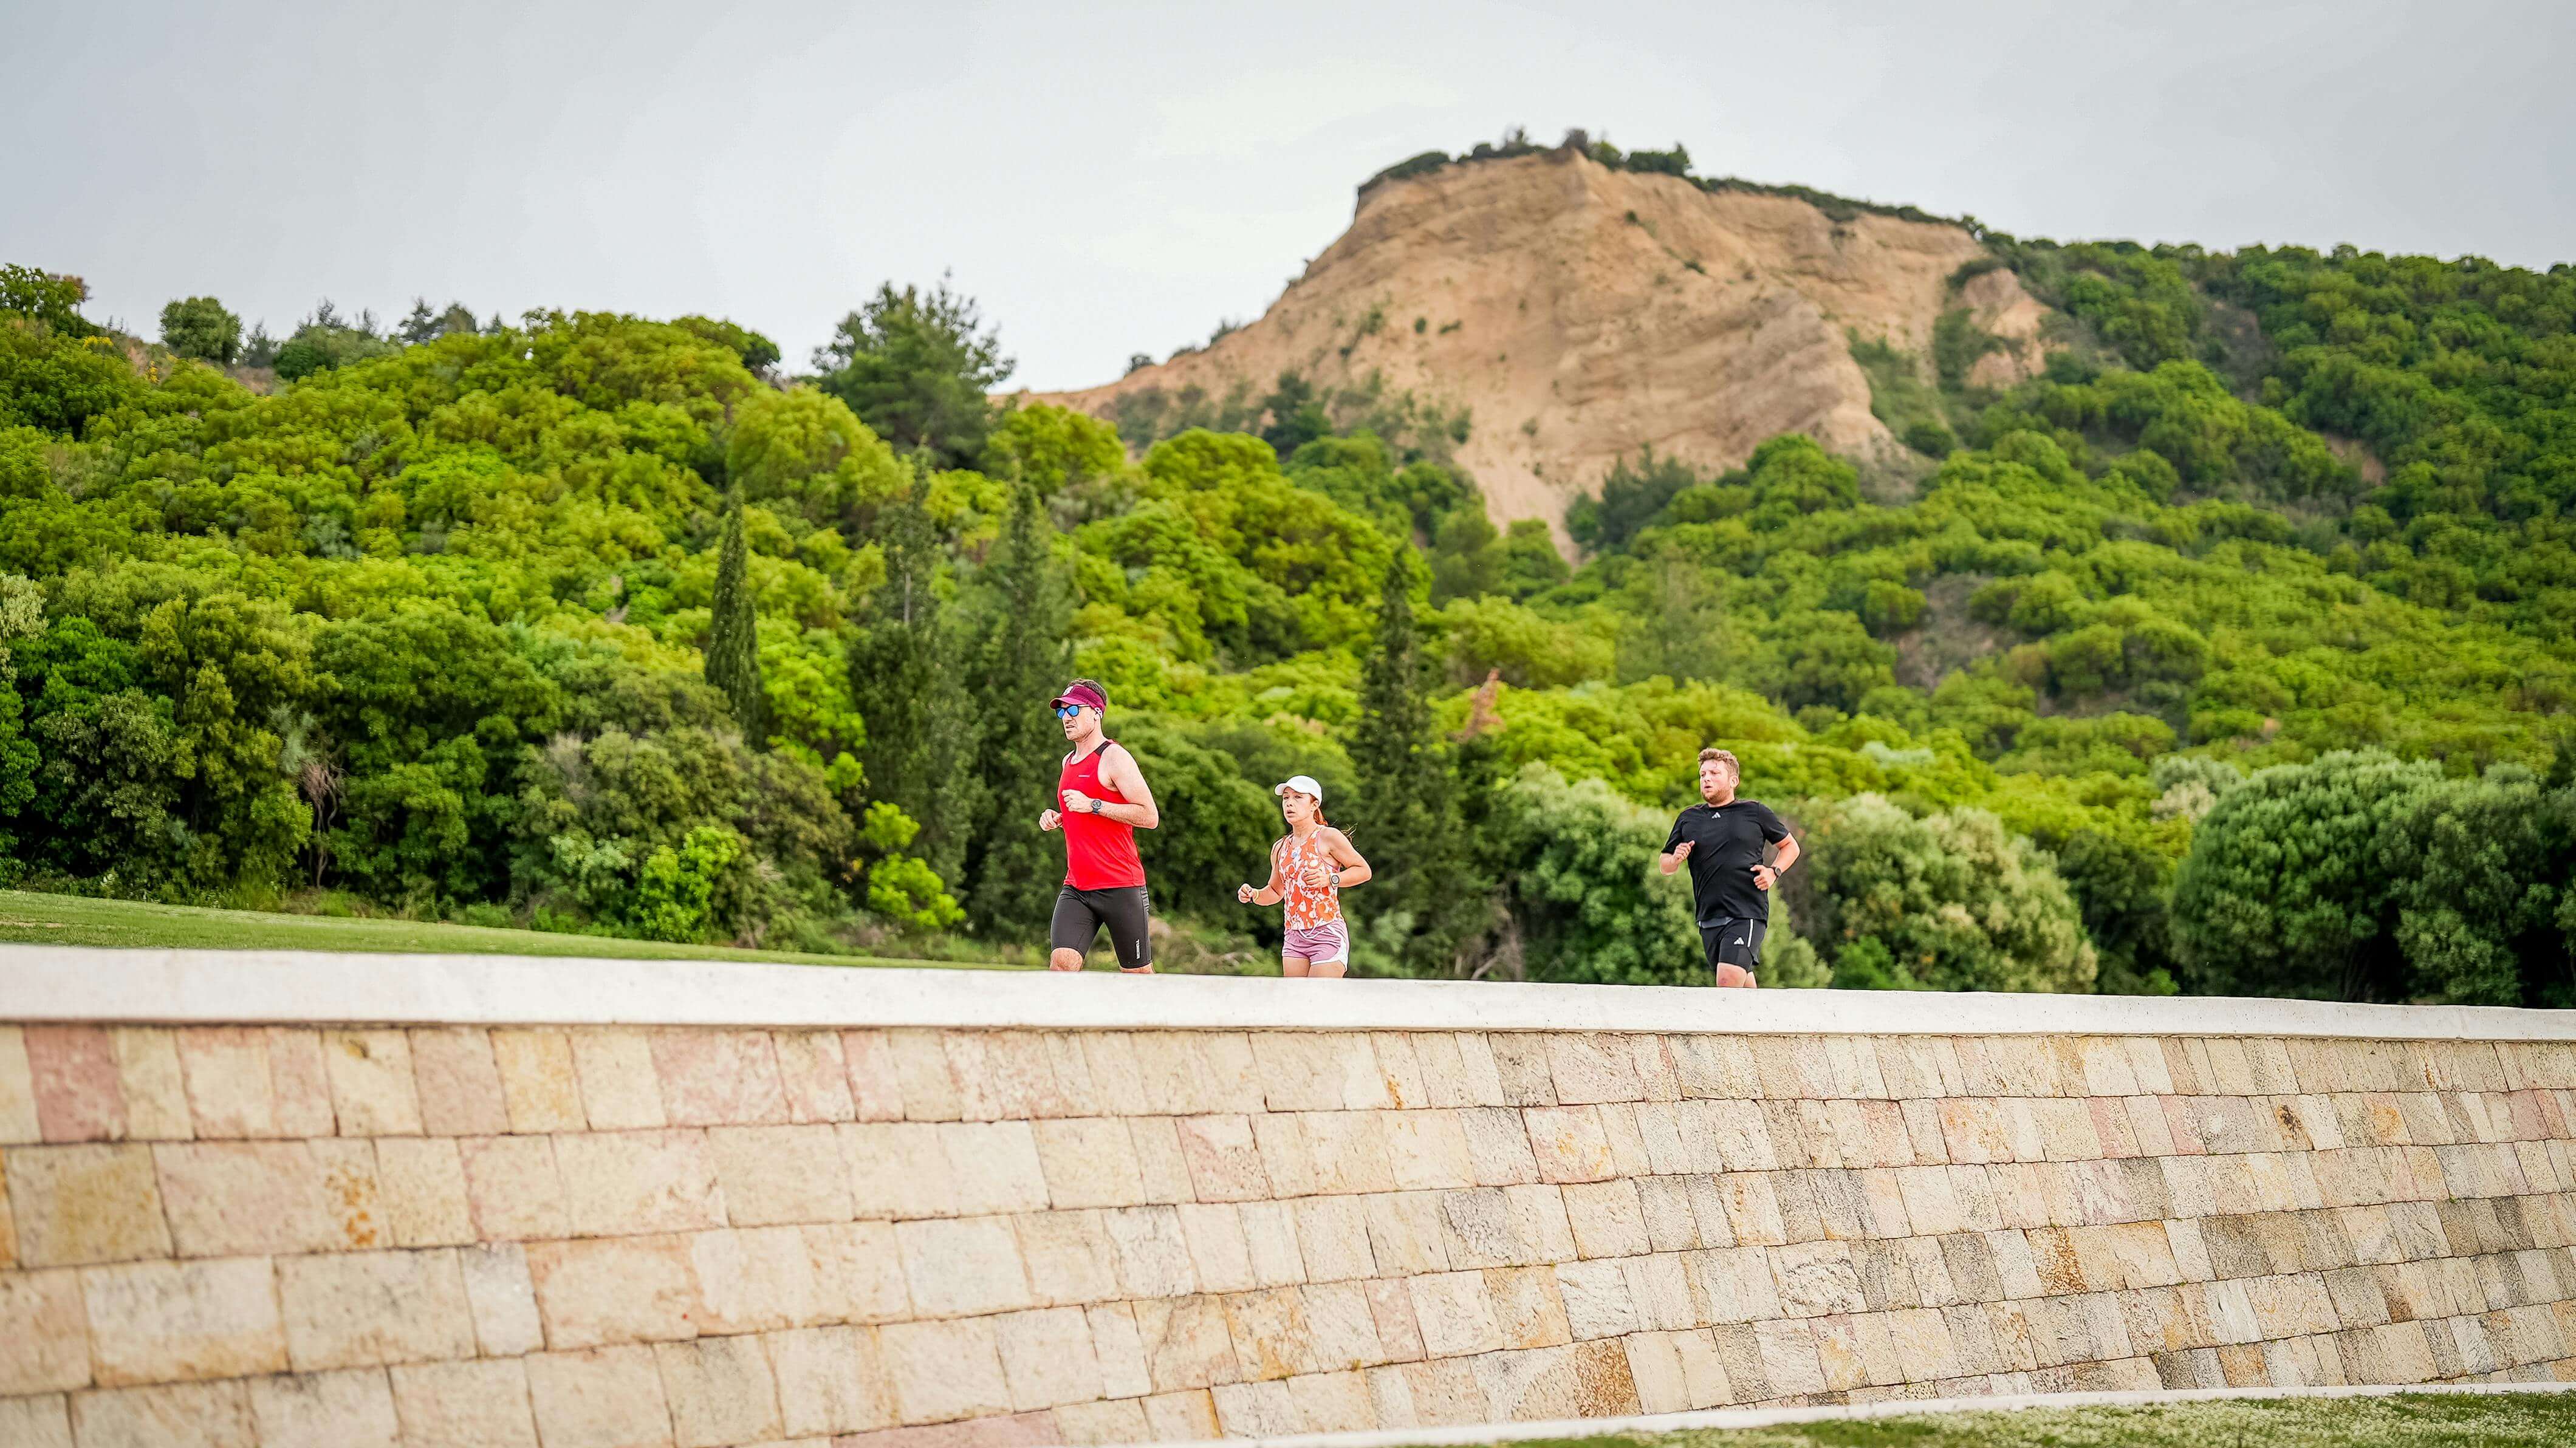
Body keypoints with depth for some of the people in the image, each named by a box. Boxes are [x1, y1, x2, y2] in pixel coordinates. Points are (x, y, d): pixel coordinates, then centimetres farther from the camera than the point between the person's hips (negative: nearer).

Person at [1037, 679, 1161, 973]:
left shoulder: (1114, 757, -8)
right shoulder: (1069, 762, 17)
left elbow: (1149, 816, -14)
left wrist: (1093, 805, -19)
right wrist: (1057, 819, 11)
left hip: (1120, 887, -6)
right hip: (1076, 888, 6)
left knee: (1139, 973, 5)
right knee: (1062, 962, -14)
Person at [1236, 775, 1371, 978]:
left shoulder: (1328, 837, -4)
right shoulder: (1280, 848, 14)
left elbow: (1364, 871, 0)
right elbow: (1276, 891, 27)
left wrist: (1330, 879, -14)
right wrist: (1253, 895, 6)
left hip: (1328, 934, -6)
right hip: (1294, 937, 6)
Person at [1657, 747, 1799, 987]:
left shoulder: (1756, 812, 6)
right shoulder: (1688, 819, 13)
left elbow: (1790, 846, 17)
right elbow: (1664, 864, 19)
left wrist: (1773, 871, -1)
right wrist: (1675, 859, -4)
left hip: (1748, 913, -4)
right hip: (1709, 919, 4)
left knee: (1729, 979, -22)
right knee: (1743, 982, 12)